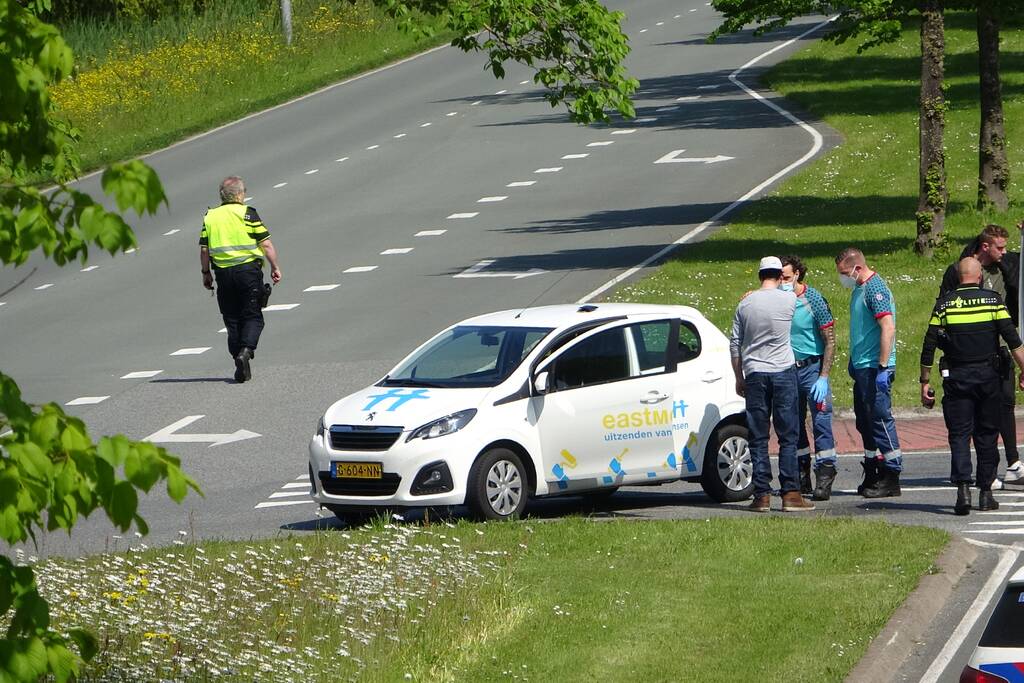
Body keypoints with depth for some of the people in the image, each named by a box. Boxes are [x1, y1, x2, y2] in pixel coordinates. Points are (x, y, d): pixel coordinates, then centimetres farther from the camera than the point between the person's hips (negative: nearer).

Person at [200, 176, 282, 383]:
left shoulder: (210, 217, 7)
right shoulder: (247, 214, -2)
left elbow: (204, 249, 5)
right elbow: (266, 244, -4)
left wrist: (206, 273, 16)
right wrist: (275, 268, 5)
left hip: (223, 273, 3)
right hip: (249, 269, -3)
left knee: (232, 319, 10)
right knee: (252, 317, 3)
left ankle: (239, 363, 6)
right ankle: (246, 350, -21)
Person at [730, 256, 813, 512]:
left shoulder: (745, 304, 3)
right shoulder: (789, 299, -5)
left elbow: (735, 345, 7)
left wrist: (739, 378, 15)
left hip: (754, 375, 2)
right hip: (783, 371, -2)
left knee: (758, 438, 5)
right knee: (788, 436, 1)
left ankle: (762, 494, 1)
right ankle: (790, 493, -4)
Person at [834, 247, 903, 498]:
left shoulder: (875, 289, -15)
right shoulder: (859, 289, 15)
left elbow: (888, 328, -22)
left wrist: (883, 368, -24)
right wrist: (853, 361, 23)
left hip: (875, 367, -10)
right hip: (862, 366, 10)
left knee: (880, 418, -7)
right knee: (865, 421, 13)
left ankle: (891, 478, -4)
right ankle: (872, 475, 20)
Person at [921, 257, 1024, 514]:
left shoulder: (944, 304, 0)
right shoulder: (992, 300, -1)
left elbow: (929, 346, -1)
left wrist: (925, 382, 6)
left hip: (956, 377, 0)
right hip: (988, 376, 0)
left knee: (959, 435, 1)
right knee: (987, 435, 10)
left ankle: (963, 488, -16)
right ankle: (985, 492, 11)